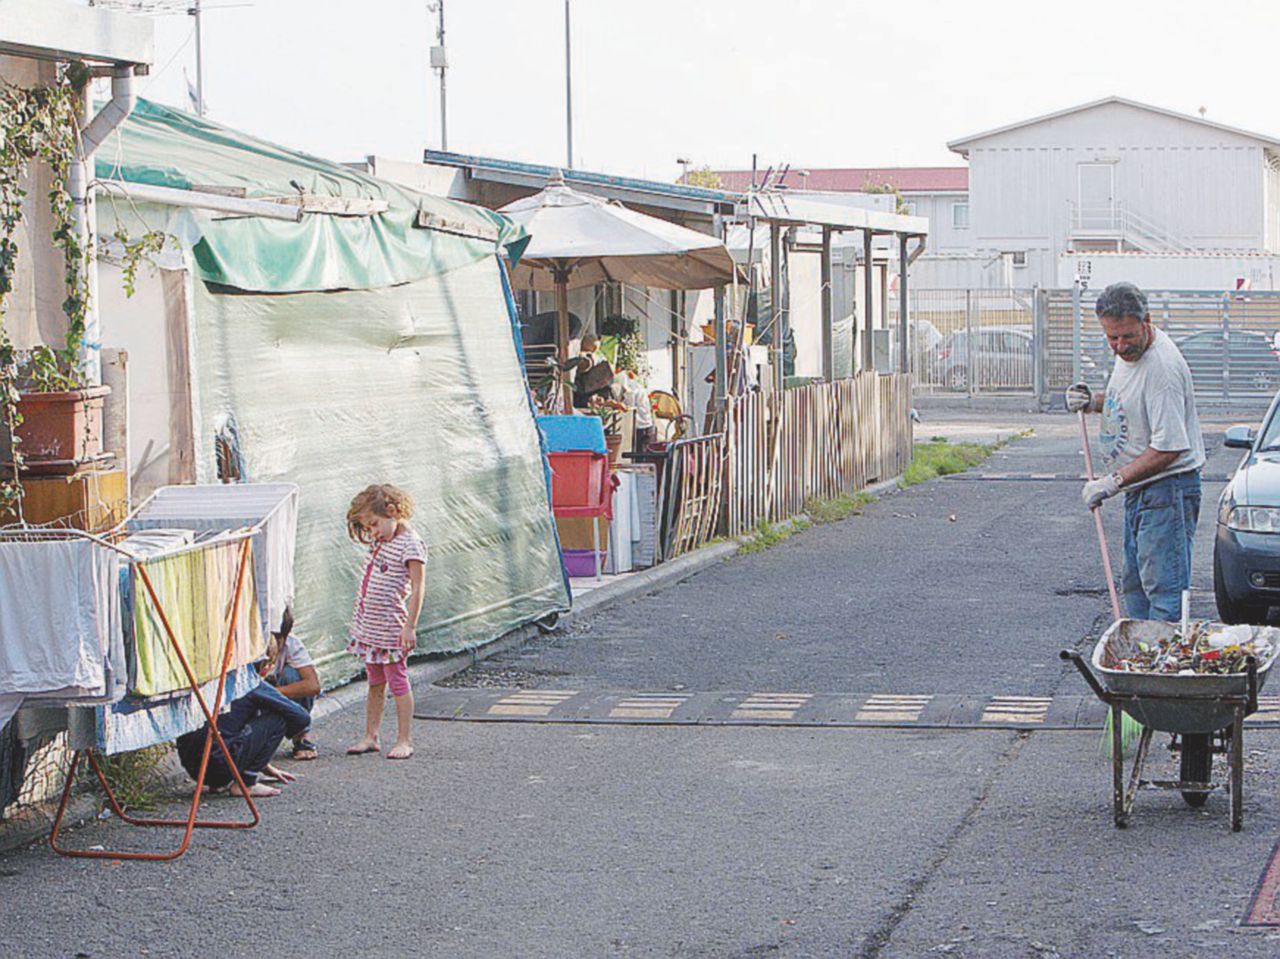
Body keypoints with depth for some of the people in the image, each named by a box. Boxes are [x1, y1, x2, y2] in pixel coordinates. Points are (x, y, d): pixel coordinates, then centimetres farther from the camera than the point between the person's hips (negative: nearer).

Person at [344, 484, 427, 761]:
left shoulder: (411, 545, -14)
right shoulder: (381, 542, 13)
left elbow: (417, 589, -17)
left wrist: (410, 626, -20)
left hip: (391, 629, -8)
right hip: (369, 625, 8)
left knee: (397, 682, -1)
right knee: (375, 684, 13)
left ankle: (403, 741, 4)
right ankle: (370, 737, 19)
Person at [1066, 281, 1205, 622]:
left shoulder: (1162, 367, -23)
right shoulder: (1128, 352, 7)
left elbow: (1168, 448, -26)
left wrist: (1112, 482, -23)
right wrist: (1093, 401, 7)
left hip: (1167, 491, -10)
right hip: (1138, 491, 10)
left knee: (1164, 592, -12)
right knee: (1135, 589, 16)